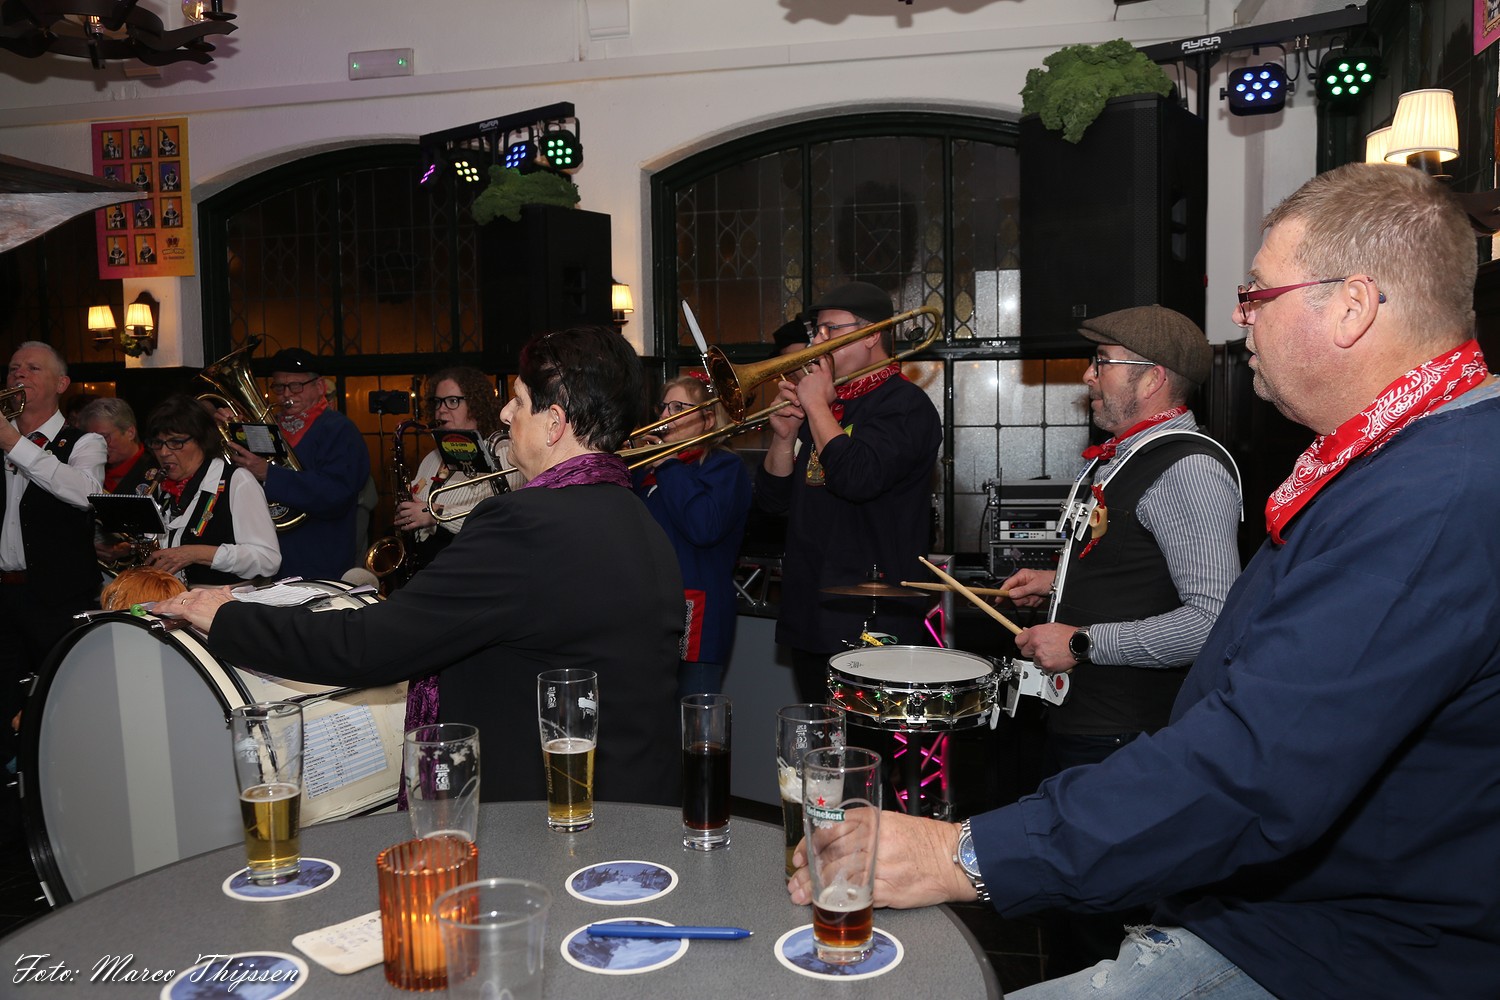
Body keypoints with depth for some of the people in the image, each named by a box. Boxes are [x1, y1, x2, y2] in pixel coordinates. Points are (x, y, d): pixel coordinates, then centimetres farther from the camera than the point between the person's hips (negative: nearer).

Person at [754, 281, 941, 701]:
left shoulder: (904, 405, -9)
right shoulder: (824, 405, 15)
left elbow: (858, 478, -27)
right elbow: (773, 499, 14)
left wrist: (817, 406, -14)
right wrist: (784, 436, -3)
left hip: (870, 624, -8)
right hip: (809, 618, 8)